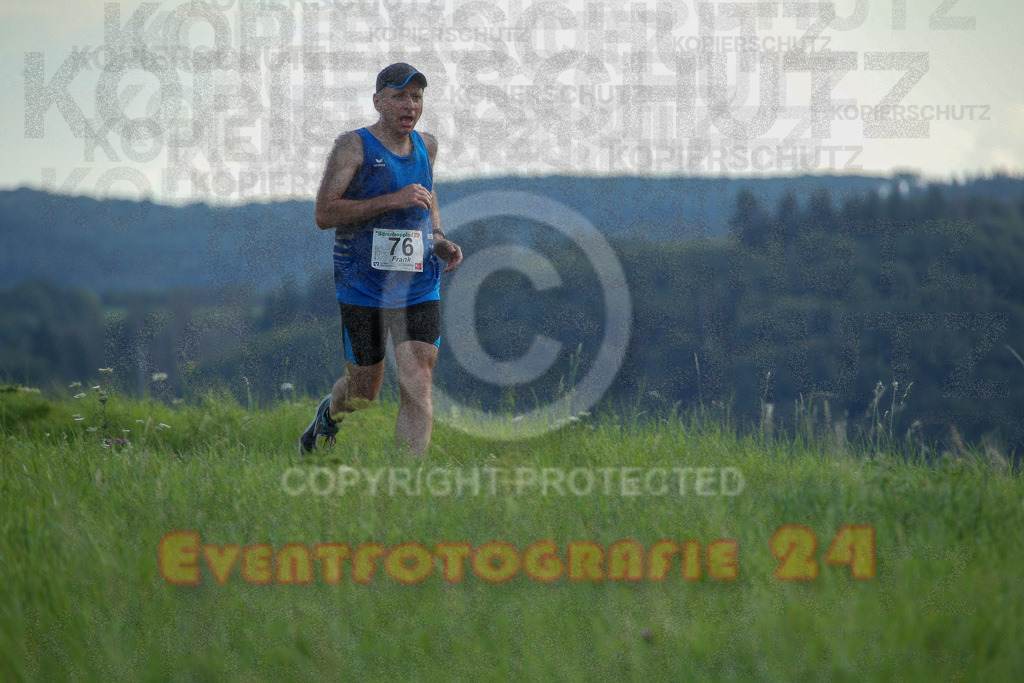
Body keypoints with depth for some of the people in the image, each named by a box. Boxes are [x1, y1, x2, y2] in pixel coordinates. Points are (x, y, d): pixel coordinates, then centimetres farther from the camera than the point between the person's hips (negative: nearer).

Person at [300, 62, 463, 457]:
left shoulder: (426, 146, 10)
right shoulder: (353, 146, -8)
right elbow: (324, 214, -17)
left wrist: (440, 240, 12)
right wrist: (392, 200, -23)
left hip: (419, 288, 4)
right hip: (363, 288, -3)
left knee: (418, 387, -11)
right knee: (363, 393, 9)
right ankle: (330, 413, 45)